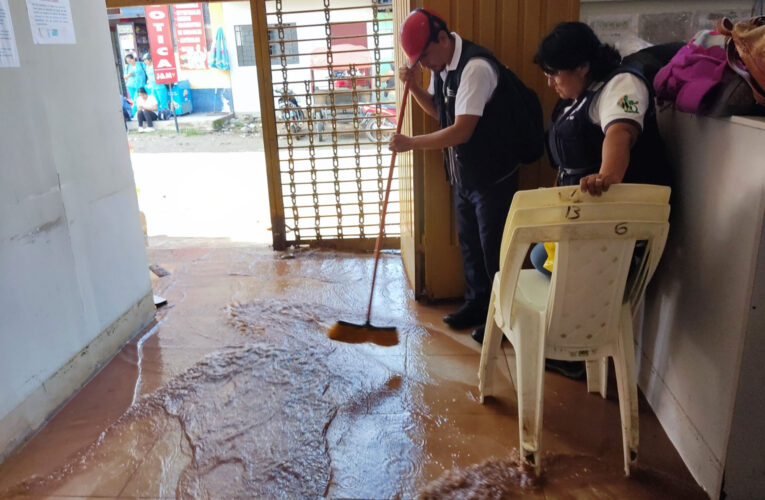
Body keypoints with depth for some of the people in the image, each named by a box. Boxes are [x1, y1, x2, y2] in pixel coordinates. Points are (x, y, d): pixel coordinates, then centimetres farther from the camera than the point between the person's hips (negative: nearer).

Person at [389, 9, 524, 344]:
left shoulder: (476, 67, -25)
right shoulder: (441, 66, 3)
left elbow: (461, 131, -30)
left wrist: (411, 143, -24)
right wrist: (414, 86, -1)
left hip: (493, 177, -9)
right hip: (463, 175, 9)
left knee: (494, 249, 3)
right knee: (469, 243, 18)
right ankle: (477, 304, 35)